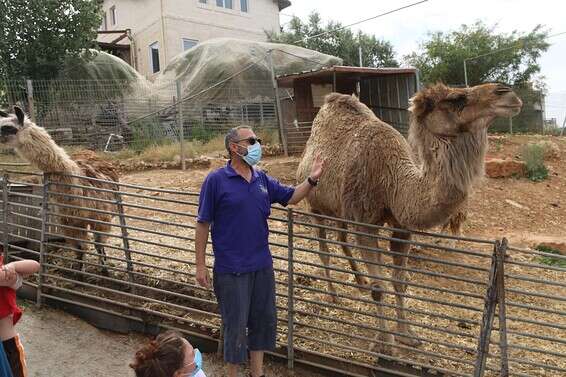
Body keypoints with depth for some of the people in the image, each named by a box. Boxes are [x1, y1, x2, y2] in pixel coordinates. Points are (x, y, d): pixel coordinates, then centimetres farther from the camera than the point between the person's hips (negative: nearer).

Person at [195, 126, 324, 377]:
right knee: (236, 326, 6)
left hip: (262, 265, 6)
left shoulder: (262, 179, 5)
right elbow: (203, 224, -8)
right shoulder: (216, 180, -11)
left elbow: (291, 197, 14)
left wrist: (312, 179, -5)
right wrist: (200, 265, -7)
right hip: (231, 269, -6)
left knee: (264, 320, 17)